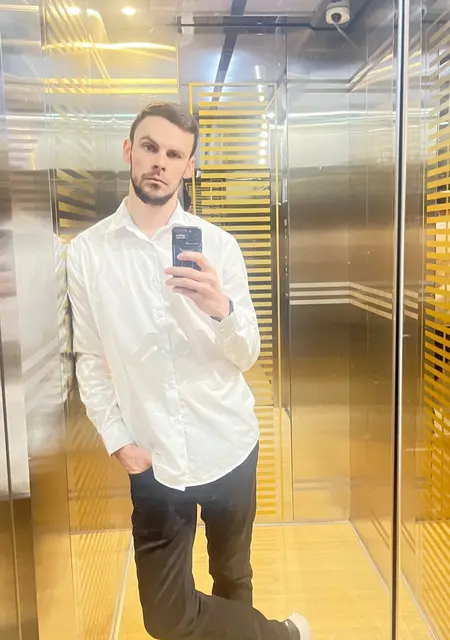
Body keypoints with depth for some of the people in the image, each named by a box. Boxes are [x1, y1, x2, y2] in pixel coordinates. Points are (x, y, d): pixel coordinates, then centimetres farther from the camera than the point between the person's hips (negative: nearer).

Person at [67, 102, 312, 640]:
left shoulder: (217, 245, -4)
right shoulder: (86, 252, -4)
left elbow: (246, 357, -5)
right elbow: (91, 359, 3)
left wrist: (221, 308, -25)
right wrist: (117, 439, -4)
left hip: (228, 447, 0)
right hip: (153, 459, 1)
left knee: (233, 579, 18)